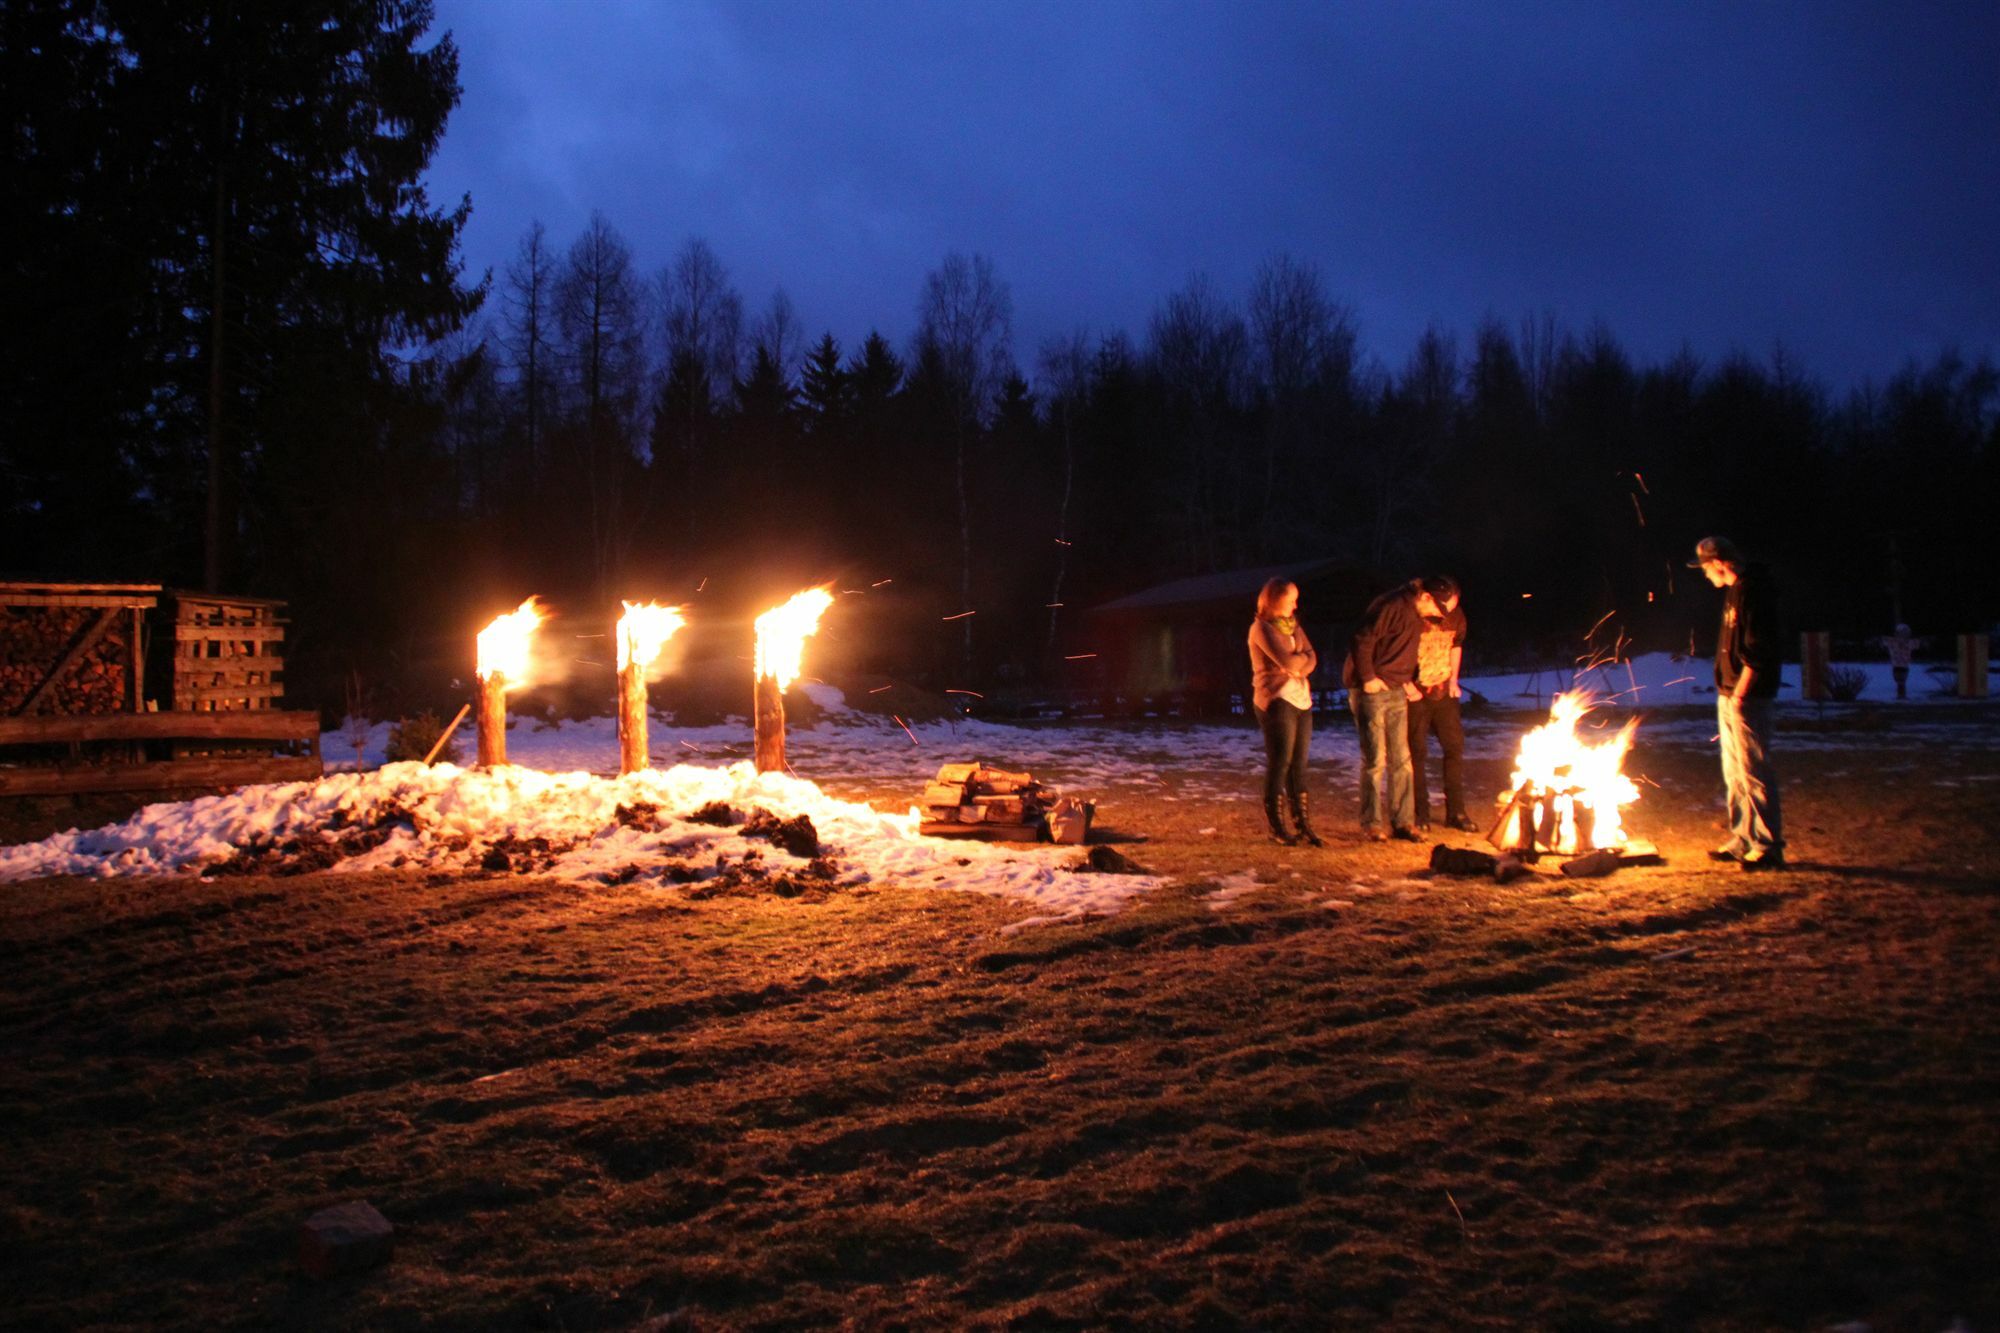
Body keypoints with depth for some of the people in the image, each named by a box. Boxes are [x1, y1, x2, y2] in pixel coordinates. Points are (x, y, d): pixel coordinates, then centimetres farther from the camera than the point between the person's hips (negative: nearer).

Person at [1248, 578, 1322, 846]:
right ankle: (1276, 826, 2)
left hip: (1301, 698, 7)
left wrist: (1296, 664, -11)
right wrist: (1302, 657, 2)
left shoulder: (1293, 626, 18)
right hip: (1277, 700, -7)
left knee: (1299, 764, 7)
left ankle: (1303, 824, 11)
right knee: (1280, 763, -5)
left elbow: (1311, 659, 8)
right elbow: (1287, 661, -17)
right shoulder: (1262, 628, -7)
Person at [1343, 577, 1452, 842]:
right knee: (1375, 759, -4)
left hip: (1396, 692, 8)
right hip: (1371, 690, -8)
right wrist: (1368, 678, -20)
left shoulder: (1416, 616, 12)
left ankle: (1403, 821, 13)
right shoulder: (1391, 607, -17)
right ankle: (1372, 823, 5)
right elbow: (1362, 641, -20)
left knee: (1401, 759, 7)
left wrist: (1408, 681, 8)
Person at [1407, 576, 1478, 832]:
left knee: (1455, 747, 4)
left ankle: (1456, 811, 13)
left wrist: (1453, 679, 9)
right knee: (1417, 752, -3)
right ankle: (1420, 813, 8)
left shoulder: (1456, 616, -1)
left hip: (1443, 691, 5)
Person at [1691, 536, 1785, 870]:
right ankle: (1742, 841, 21)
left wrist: (1740, 693, -20)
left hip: (1746, 698, -10)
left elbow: (1757, 649, -21)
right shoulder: (1735, 591, 16)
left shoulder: (1752, 591, -15)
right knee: (1734, 773, 14)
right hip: (1730, 694, 10)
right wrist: (1728, 691, 15)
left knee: (1753, 773, -8)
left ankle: (1767, 847, -3)